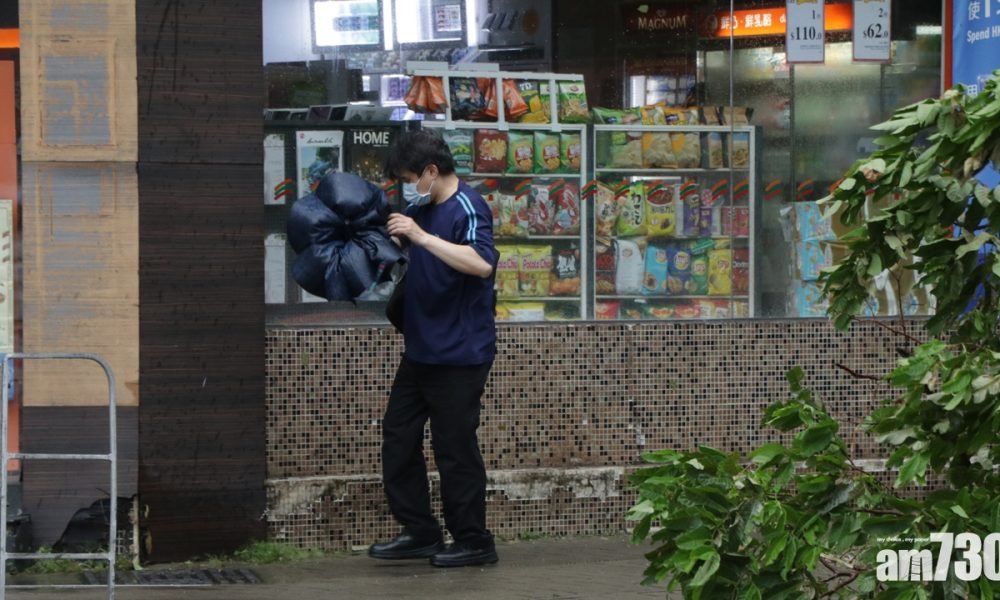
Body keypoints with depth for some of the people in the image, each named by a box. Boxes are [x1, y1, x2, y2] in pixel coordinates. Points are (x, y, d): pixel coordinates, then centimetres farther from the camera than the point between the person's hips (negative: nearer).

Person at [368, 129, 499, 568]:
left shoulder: (467, 209, -17)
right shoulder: (421, 208, 10)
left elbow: (482, 263, -34)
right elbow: (394, 242, 29)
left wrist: (422, 236, -33)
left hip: (460, 354, -10)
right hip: (421, 349, 10)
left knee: (455, 448, -3)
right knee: (398, 434, 12)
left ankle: (474, 543, 8)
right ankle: (420, 532, 20)